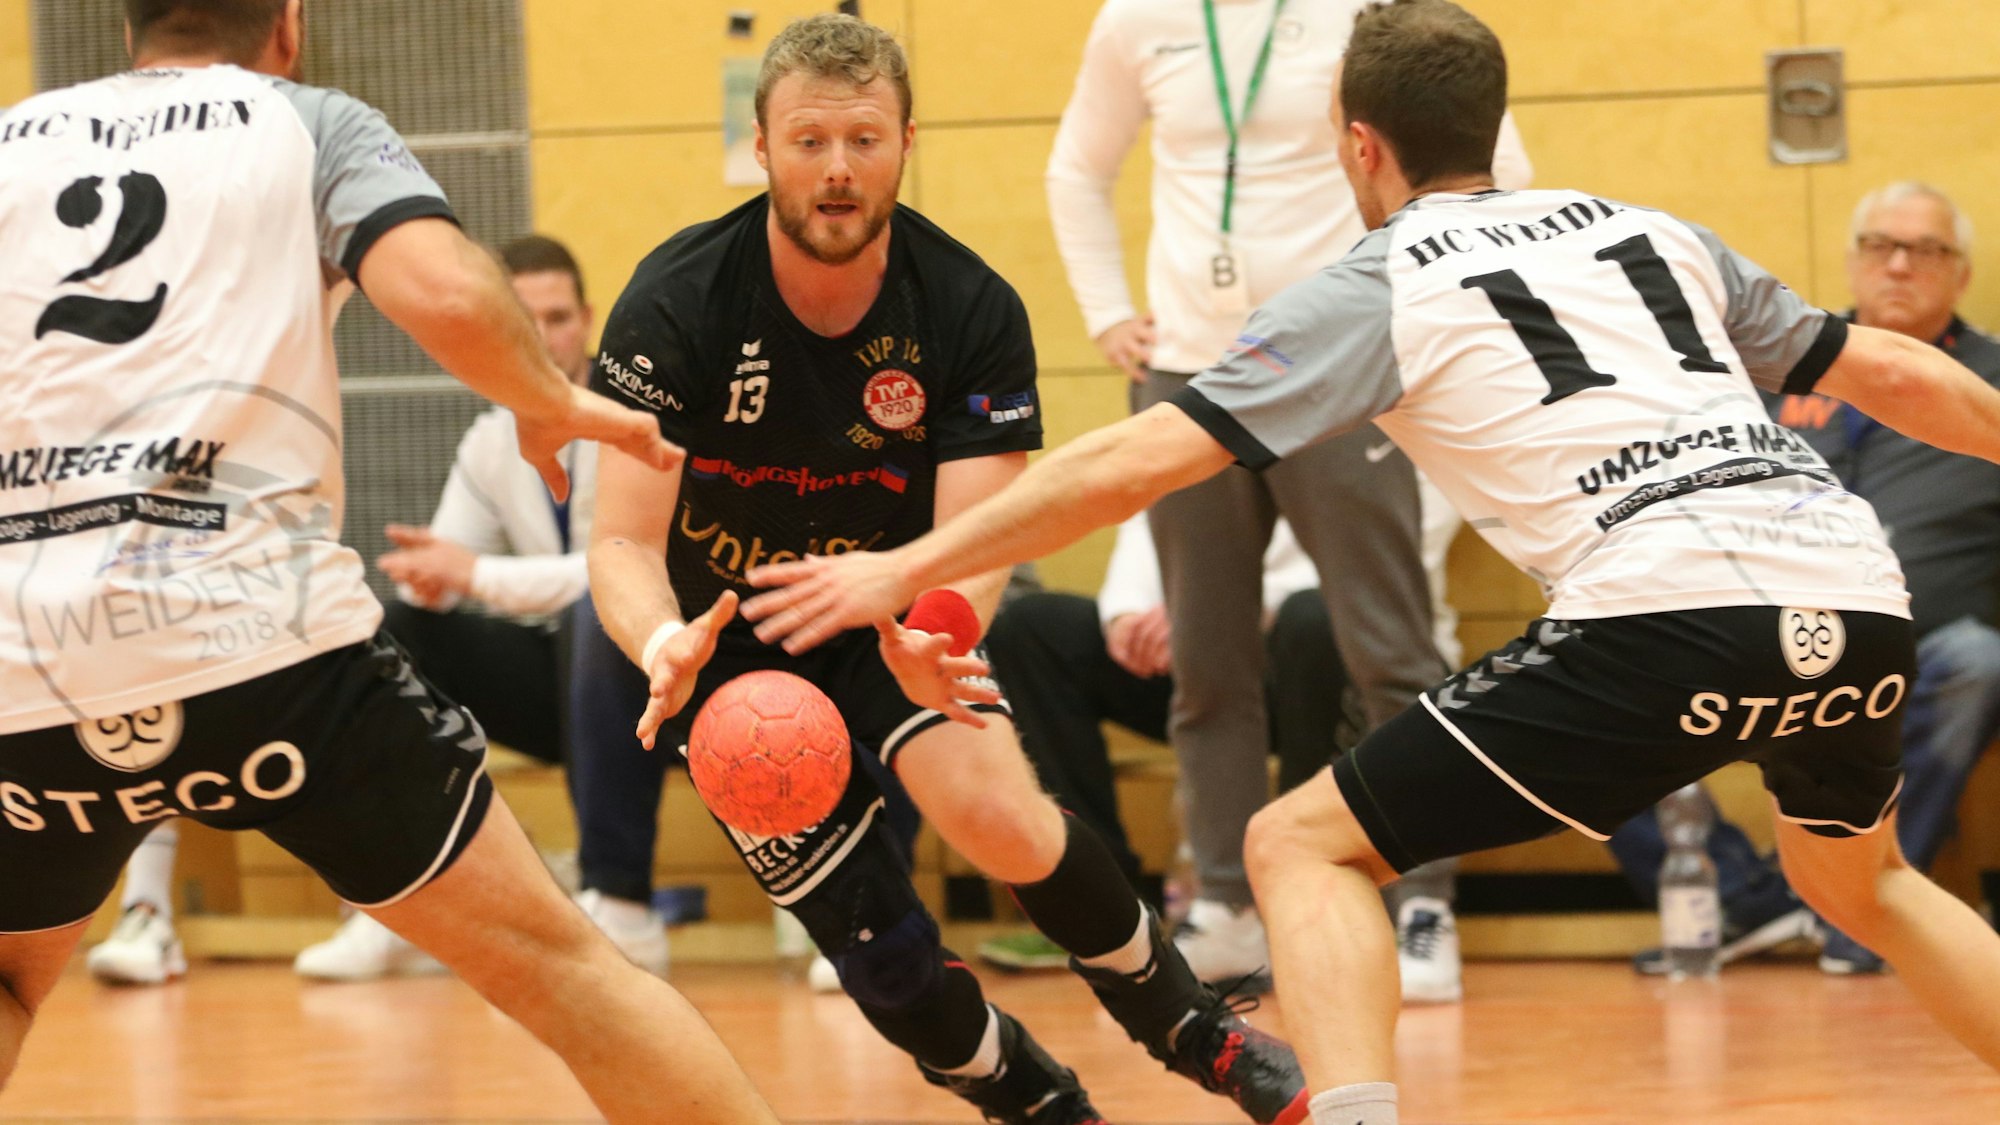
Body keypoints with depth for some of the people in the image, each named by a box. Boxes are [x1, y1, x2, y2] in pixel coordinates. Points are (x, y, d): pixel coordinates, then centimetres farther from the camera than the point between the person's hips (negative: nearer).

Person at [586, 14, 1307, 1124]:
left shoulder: (971, 311, -16)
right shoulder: (678, 303, -21)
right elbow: (623, 540, -23)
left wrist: (935, 630, -46)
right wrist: (663, 645, -46)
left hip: (890, 616, 1)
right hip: (733, 646, -1)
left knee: (998, 817, -28)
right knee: (891, 968, -10)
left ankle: (1193, 1030, -3)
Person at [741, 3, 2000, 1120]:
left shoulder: (1382, 289, 10)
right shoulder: (1649, 233, 24)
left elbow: (1134, 463, 4)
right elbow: (1889, 372, 29)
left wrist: (903, 570, 10)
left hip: (1673, 614, -6)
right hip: (1863, 598, 6)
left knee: (1304, 847, 5)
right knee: (1860, 877, 36)